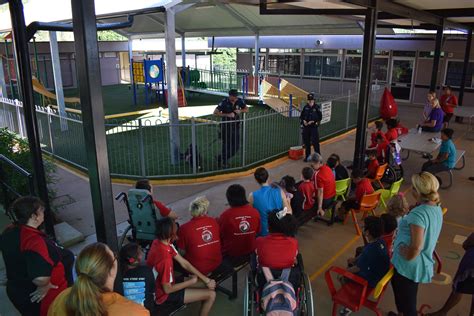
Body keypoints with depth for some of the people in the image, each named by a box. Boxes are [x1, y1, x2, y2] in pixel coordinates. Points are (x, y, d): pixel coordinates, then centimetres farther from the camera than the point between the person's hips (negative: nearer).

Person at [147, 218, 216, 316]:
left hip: (160, 286, 9)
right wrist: (191, 282, -11)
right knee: (211, 295, -6)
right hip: (163, 296, -9)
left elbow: (184, 263, -4)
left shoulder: (158, 242, -9)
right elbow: (167, 289, -25)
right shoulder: (164, 258, -36)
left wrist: (206, 280, -5)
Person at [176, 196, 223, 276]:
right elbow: (220, 240, 6)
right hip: (217, 264, 5)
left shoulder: (184, 228, -19)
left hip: (198, 269, -5)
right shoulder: (214, 222, -8)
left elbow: (182, 252, -9)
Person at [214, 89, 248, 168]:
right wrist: (227, 115, -26)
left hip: (236, 126, 5)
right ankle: (222, 161, 26)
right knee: (227, 145, 2)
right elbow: (215, 113, -18)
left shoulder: (239, 101, -6)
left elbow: (246, 109, 8)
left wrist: (240, 111, -14)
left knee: (236, 146, 7)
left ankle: (222, 158, 29)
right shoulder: (224, 102, -17)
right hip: (226, 126, -5)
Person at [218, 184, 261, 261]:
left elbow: (218, 236, -7)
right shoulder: (255, 212, -12)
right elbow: (257, 232, 5)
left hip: (230, 254, -4)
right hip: (250, 252, 4)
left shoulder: (225, 215, -22)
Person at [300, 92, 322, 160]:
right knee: (306, 142, 11)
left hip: (314, 127, -4)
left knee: (315, 142, -6)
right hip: (306, 127, 4)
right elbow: (301, 116, 12)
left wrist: (313, 122, -17)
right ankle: (307, 156, 24)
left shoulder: (316, 108, -6)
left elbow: (320, 118, -6)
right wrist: (303, 121, -8)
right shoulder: (305, 107, 5)